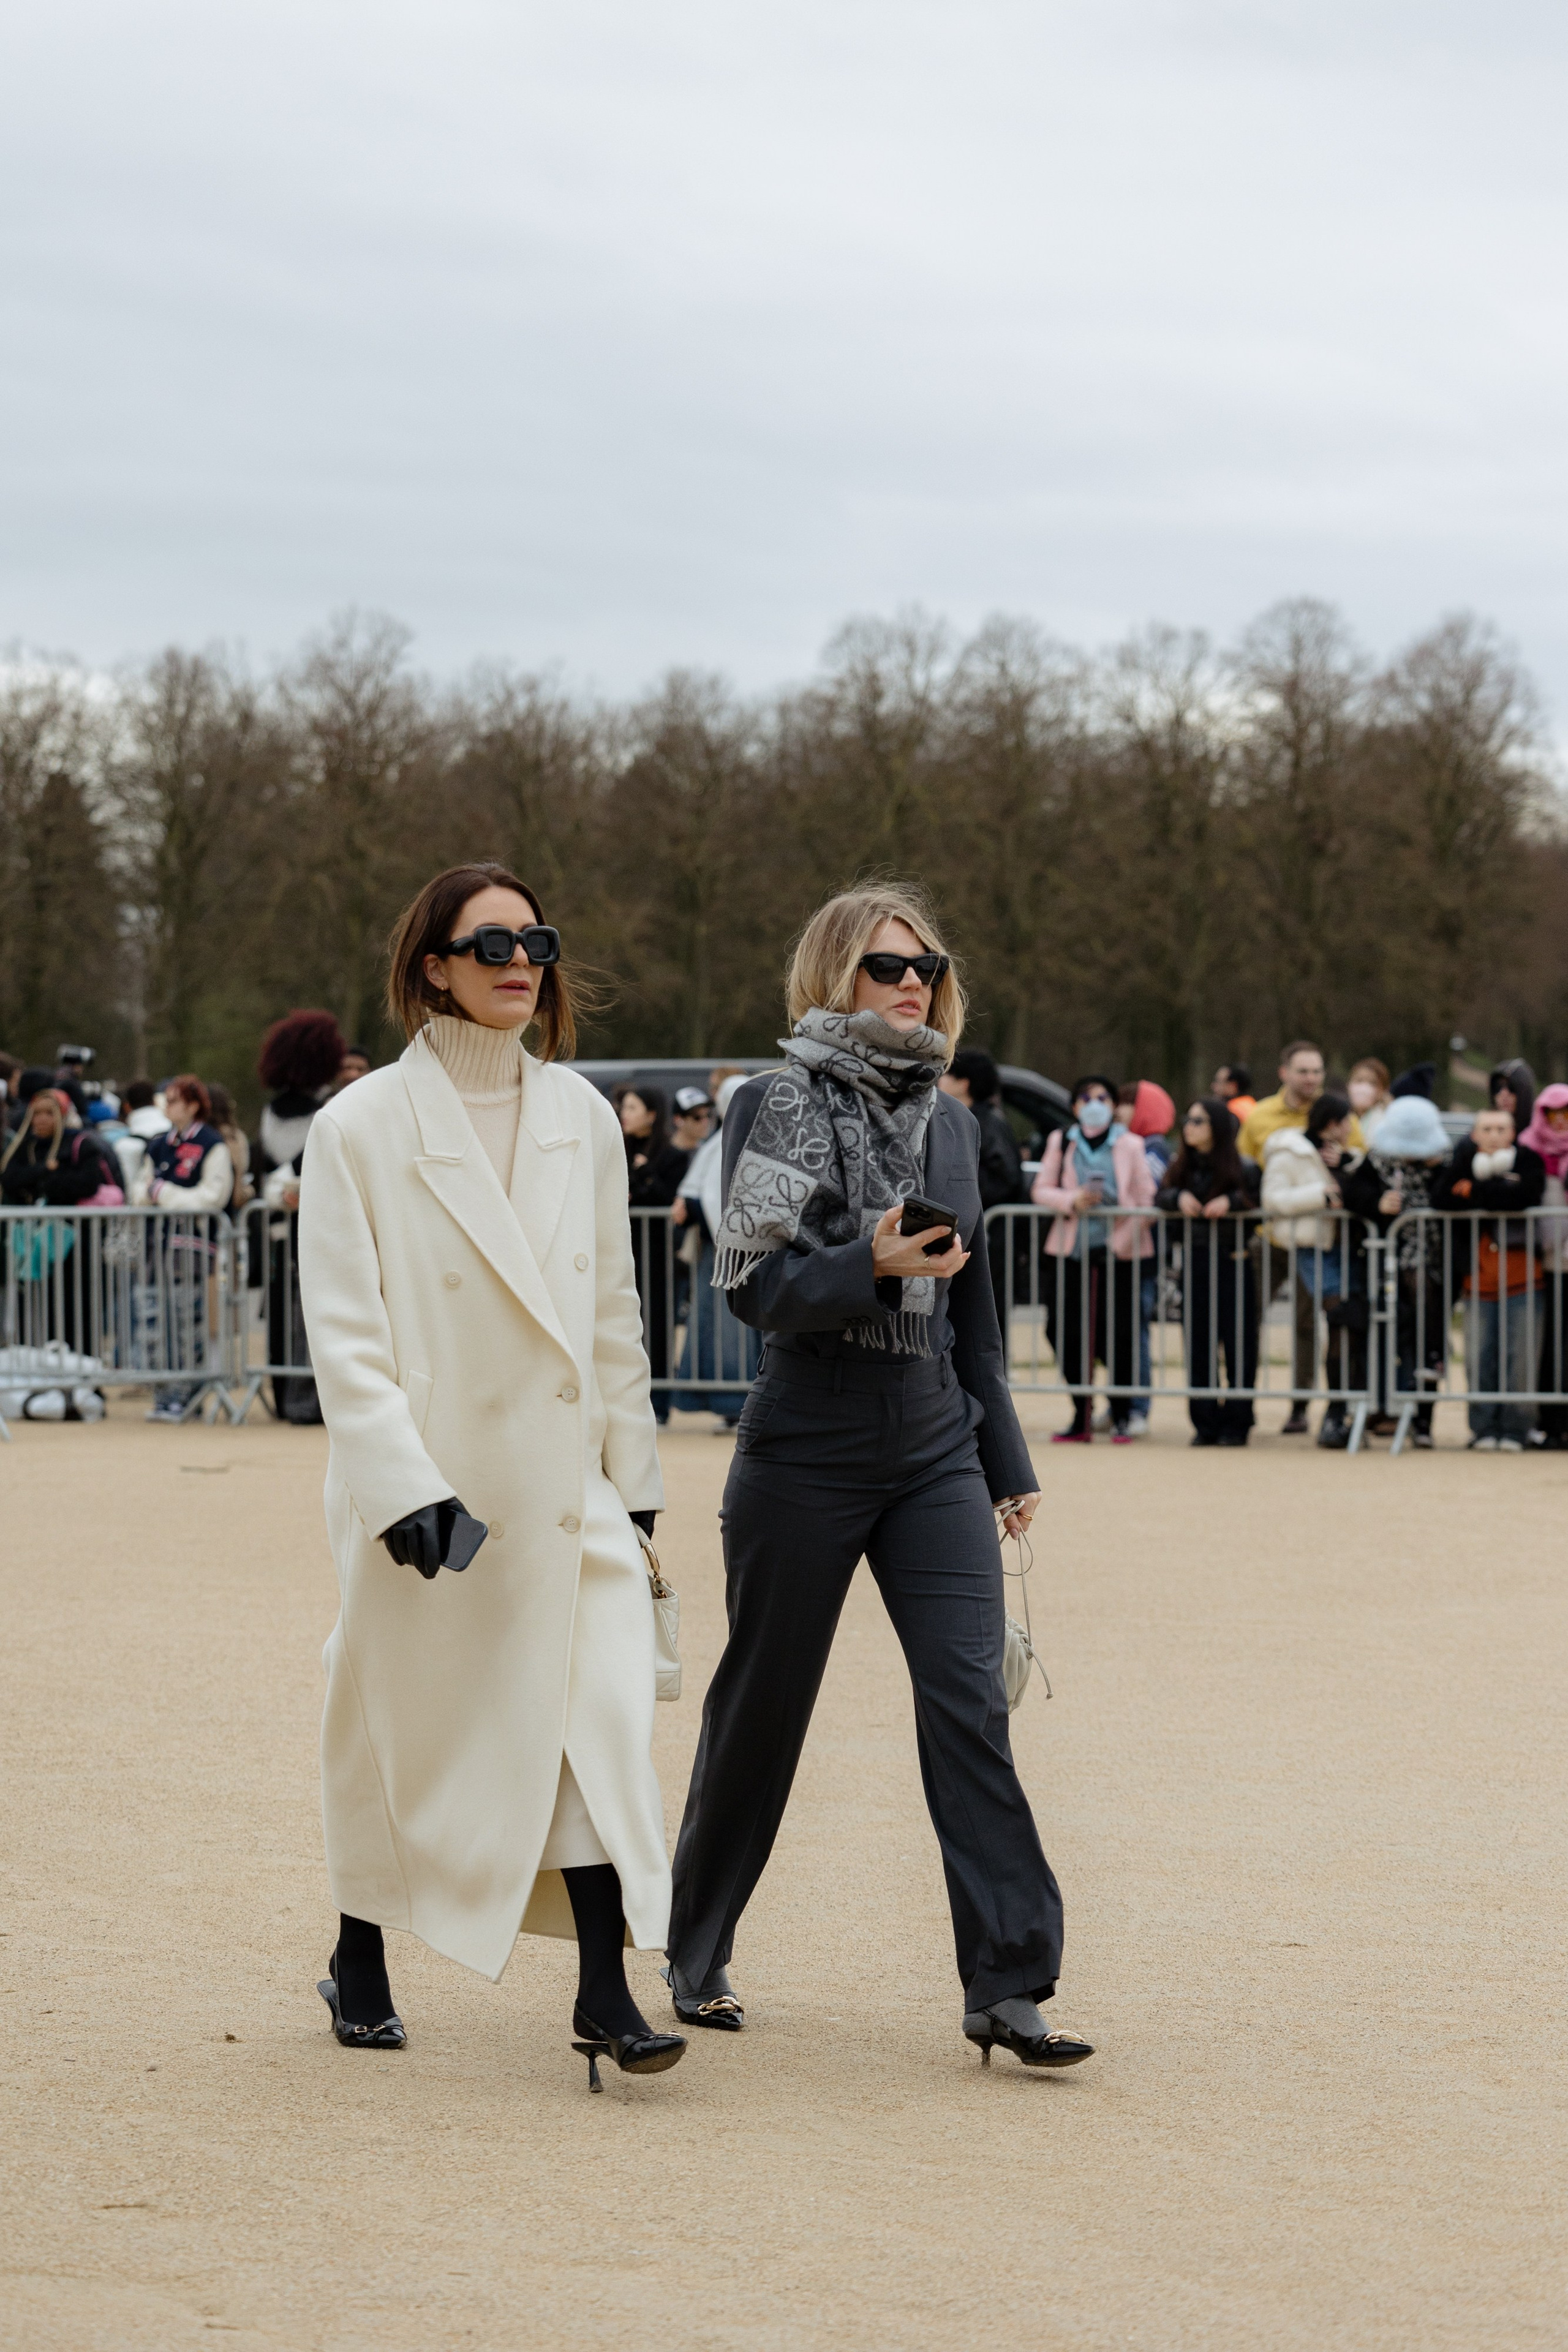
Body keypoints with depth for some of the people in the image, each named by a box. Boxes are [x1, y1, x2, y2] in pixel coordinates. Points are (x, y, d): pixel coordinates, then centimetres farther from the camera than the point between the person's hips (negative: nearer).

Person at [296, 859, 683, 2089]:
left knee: (599, 1715, -9)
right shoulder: (361, 1129, -6)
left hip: (565, 1480, 3)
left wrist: (633, 1468, 12)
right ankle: (361, 1962, 30)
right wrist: (402, 1484, -17)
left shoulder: (583, 1118, 7)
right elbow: (344, 1331, -9)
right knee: (405, 1722, 9)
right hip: (430, 1482, -3)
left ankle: (605, 1992, -8)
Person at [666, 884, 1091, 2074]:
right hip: (807, 1453, -4)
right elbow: (757, 1282, -12)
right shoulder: (781, 1104, -5)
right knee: (763, 1706, 7)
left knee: (970, 1700, -9)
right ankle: (698, 1955, 25)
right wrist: (872, 1266, -28)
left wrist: (1006, 1458, 19)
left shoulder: (948, 1120, 12)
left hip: (935, 1453, 4)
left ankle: (1007, 1983, -11)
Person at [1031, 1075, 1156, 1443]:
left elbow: (1147, 1199, 2)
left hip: (1118, 1251, -2)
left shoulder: (1130, 1146, 6)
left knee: (1117, 1335, -6)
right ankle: (1082, 1416, 11)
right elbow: (1041, 1191, 6)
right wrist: (1072, 1200, -12)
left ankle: (1121, 1418, 4)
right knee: (1068, 1334, 0)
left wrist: (1129, 1237, -11)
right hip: (1069, 1251, 2)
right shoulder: (1061, 1143, 10)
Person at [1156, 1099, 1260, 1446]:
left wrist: (1232, 1201, -23)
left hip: (1233, 1260, -5)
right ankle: (1205, 1423, 12)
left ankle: (1236, 1424, 4)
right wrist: (1179, 1197, -13)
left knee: (1238, 1344, -2)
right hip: (1195, 1260, 5)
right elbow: (1160, 1198, 6)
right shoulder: (1183, 1166, 10)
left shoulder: (1243, 1168, -6)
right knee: (1198, 1343, 5)